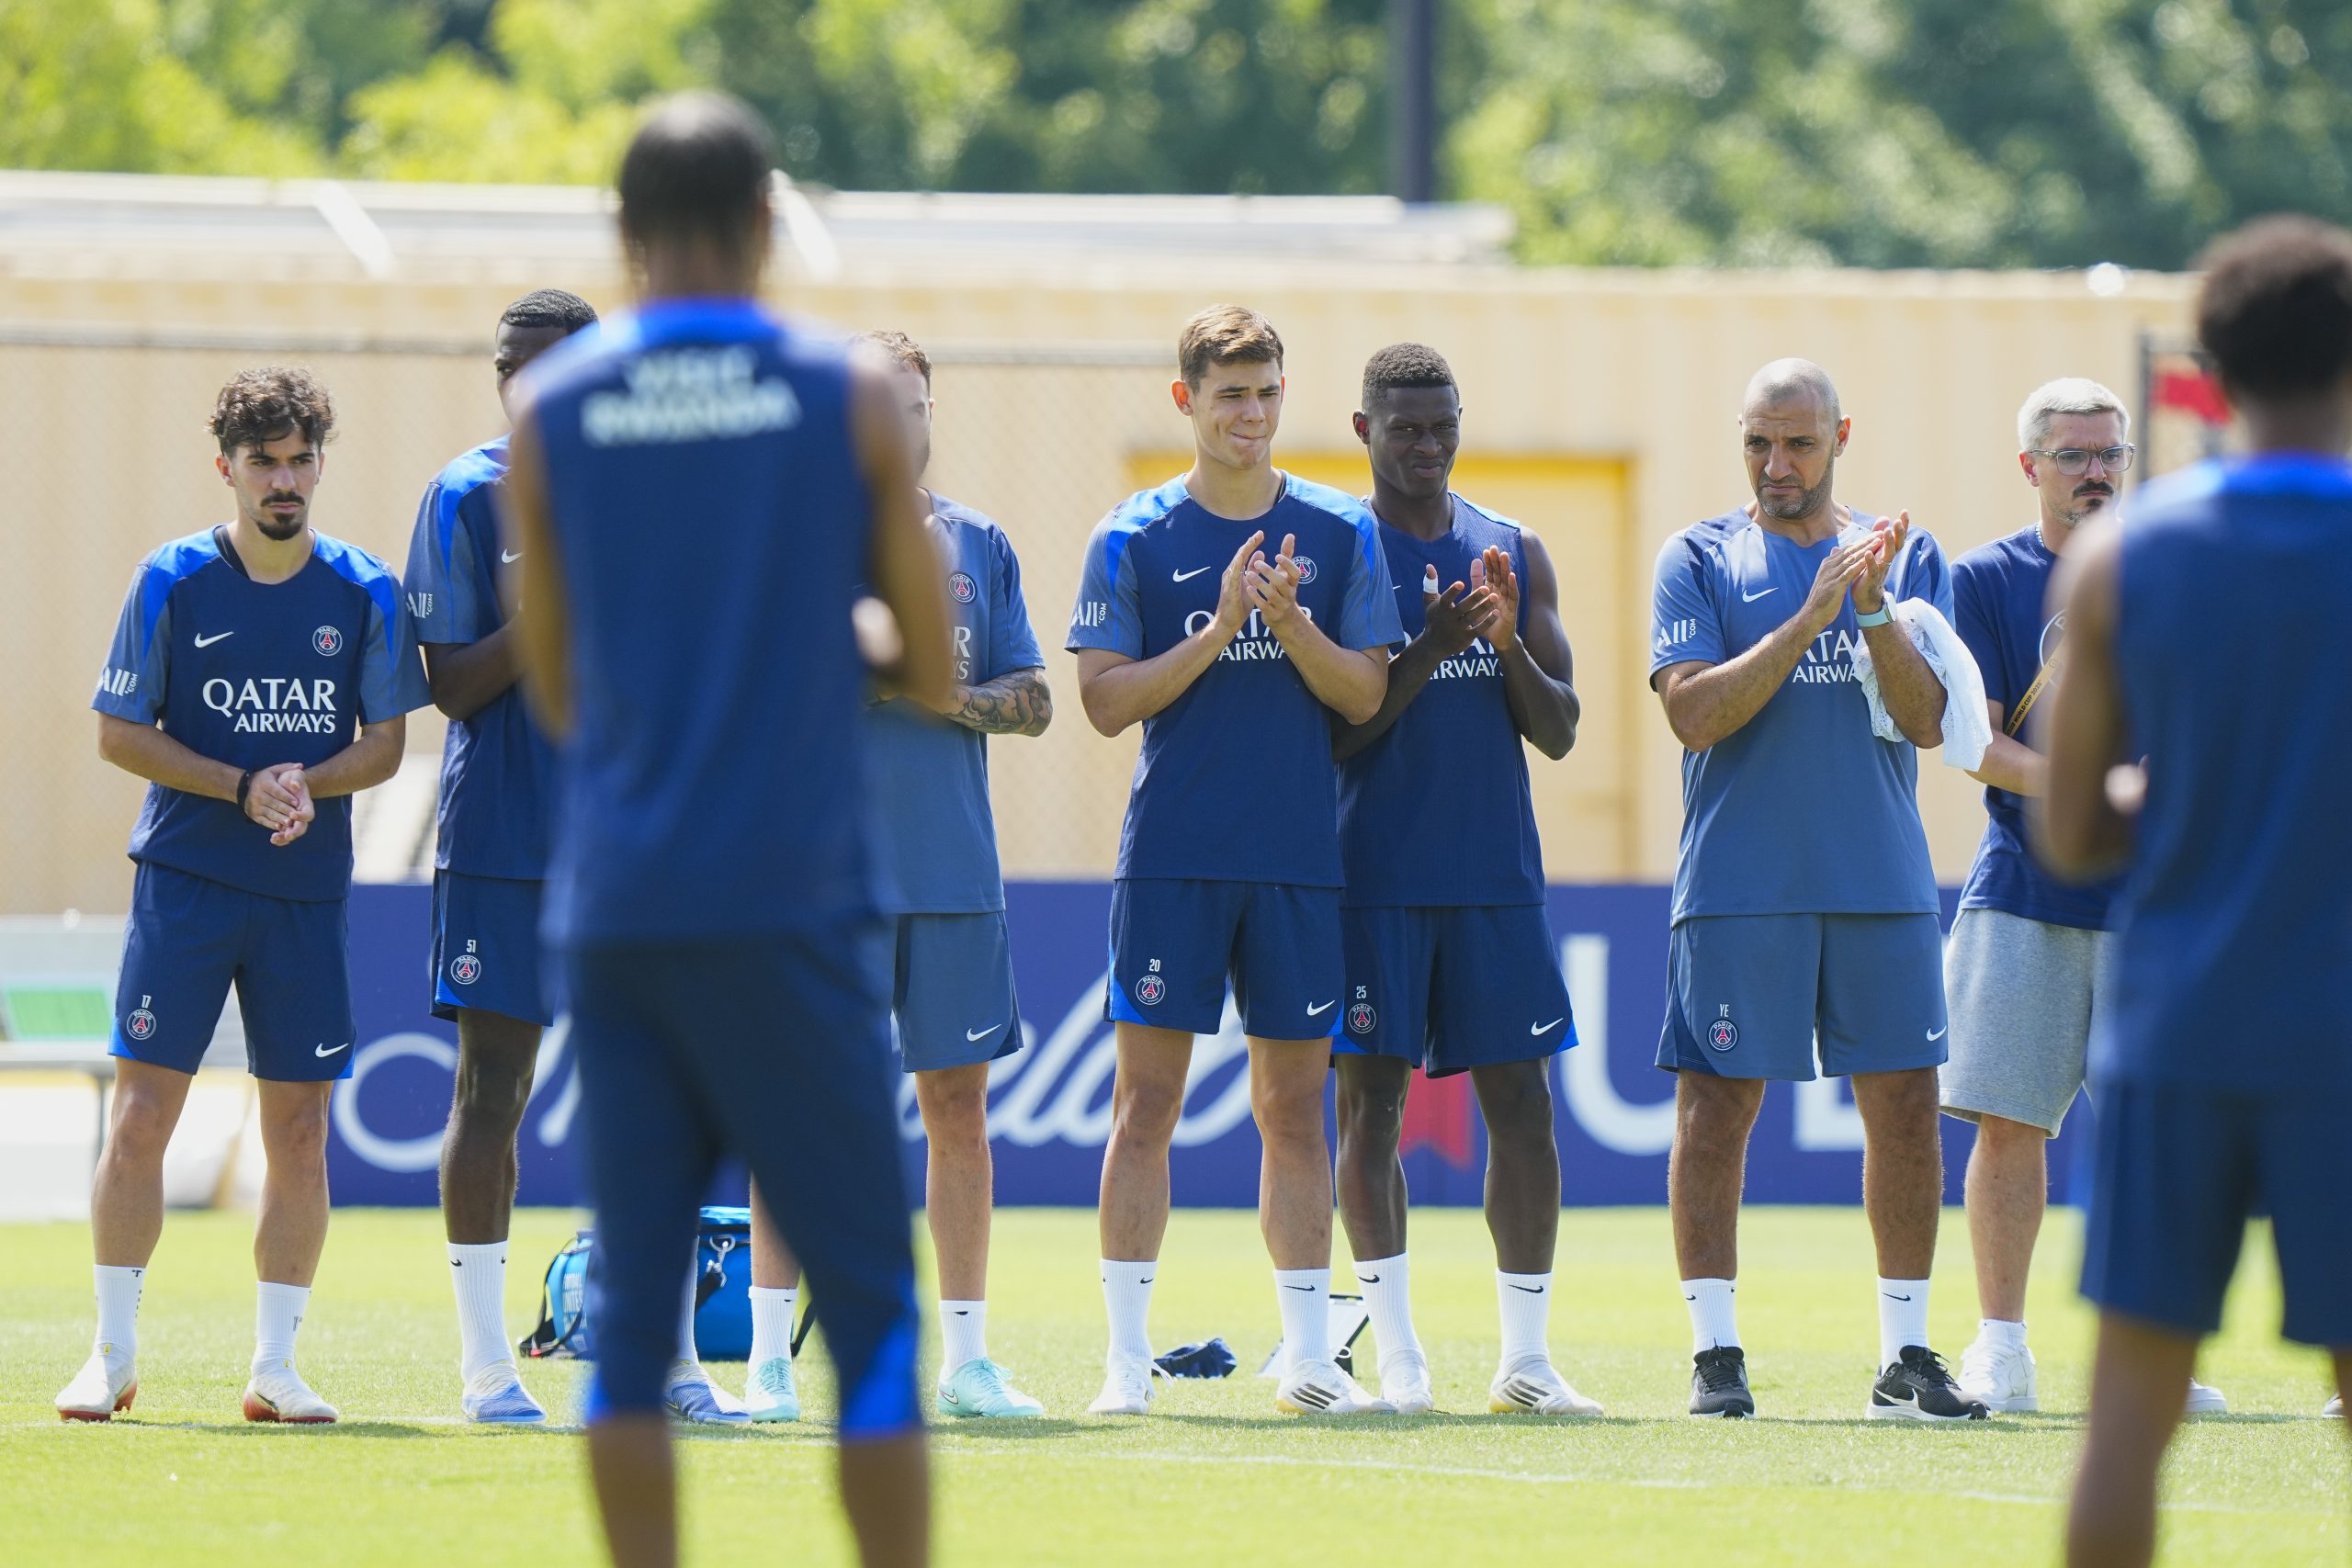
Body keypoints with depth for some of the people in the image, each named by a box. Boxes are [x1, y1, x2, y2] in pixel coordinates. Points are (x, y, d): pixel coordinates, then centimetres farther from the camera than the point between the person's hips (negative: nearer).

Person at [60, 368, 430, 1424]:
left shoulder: (364, 594, 2)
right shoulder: (172, 582, -3)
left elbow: (385, 741, 7)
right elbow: (119, 732, 0)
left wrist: (310, 784, -14)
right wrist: (243, 790, -12)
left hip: (308, 893, 2)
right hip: (184, 880, -2)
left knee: (299, 1131, 2)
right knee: (142, 1114, -6)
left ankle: (276, 1365, 11)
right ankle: (112, 1355, 3)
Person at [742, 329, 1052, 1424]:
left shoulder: (976, 544, 10)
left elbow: (1033, 703, 8)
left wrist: (951, 695, -10)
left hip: (953, 872, 3)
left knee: (957, 1105, 5)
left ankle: (966, 1357, 11)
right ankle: (769, 1359, 0)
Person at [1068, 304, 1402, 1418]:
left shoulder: (1338, 533, 7)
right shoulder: (1134, 539, 2)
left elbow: (1365, 695, 3)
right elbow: (1107, 700, -4)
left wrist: (1292, 624, -14)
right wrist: (1217, 631, -14)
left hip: (1298, 862, 2)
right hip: (1170, 856, -2)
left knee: (1294, 1105, 5)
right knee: (1146, 1103, -3)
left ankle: (1308, 1356, 9)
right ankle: (1126, 1357, 0)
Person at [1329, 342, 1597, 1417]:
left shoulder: (1515, 554, 10)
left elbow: (1559, 733, 7)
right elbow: (1330, 734, -7)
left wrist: (1510, 645, -11)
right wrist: (1425, 653, -20)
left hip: (1497, 874, 3)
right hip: (1375, 875, -3)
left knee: (1520, 1104, 2)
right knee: (1373, 1098, -2)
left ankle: (1526, 1358, 7)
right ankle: (1397, 1357, 2)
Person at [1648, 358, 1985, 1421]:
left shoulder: (1905, 555, 9)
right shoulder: (1700, 559, 3)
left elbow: (1928, 720, 0)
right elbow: (1694, 714, -9)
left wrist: (1874, 610, -14)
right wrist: (1811, 615, -16)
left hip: (1882, 884, 2)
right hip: (1738, 886, -2)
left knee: (1906, 1106, 2)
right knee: (1718, 1104, -4)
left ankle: (1905, 1355, 9)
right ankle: (1715, 1353, 2)